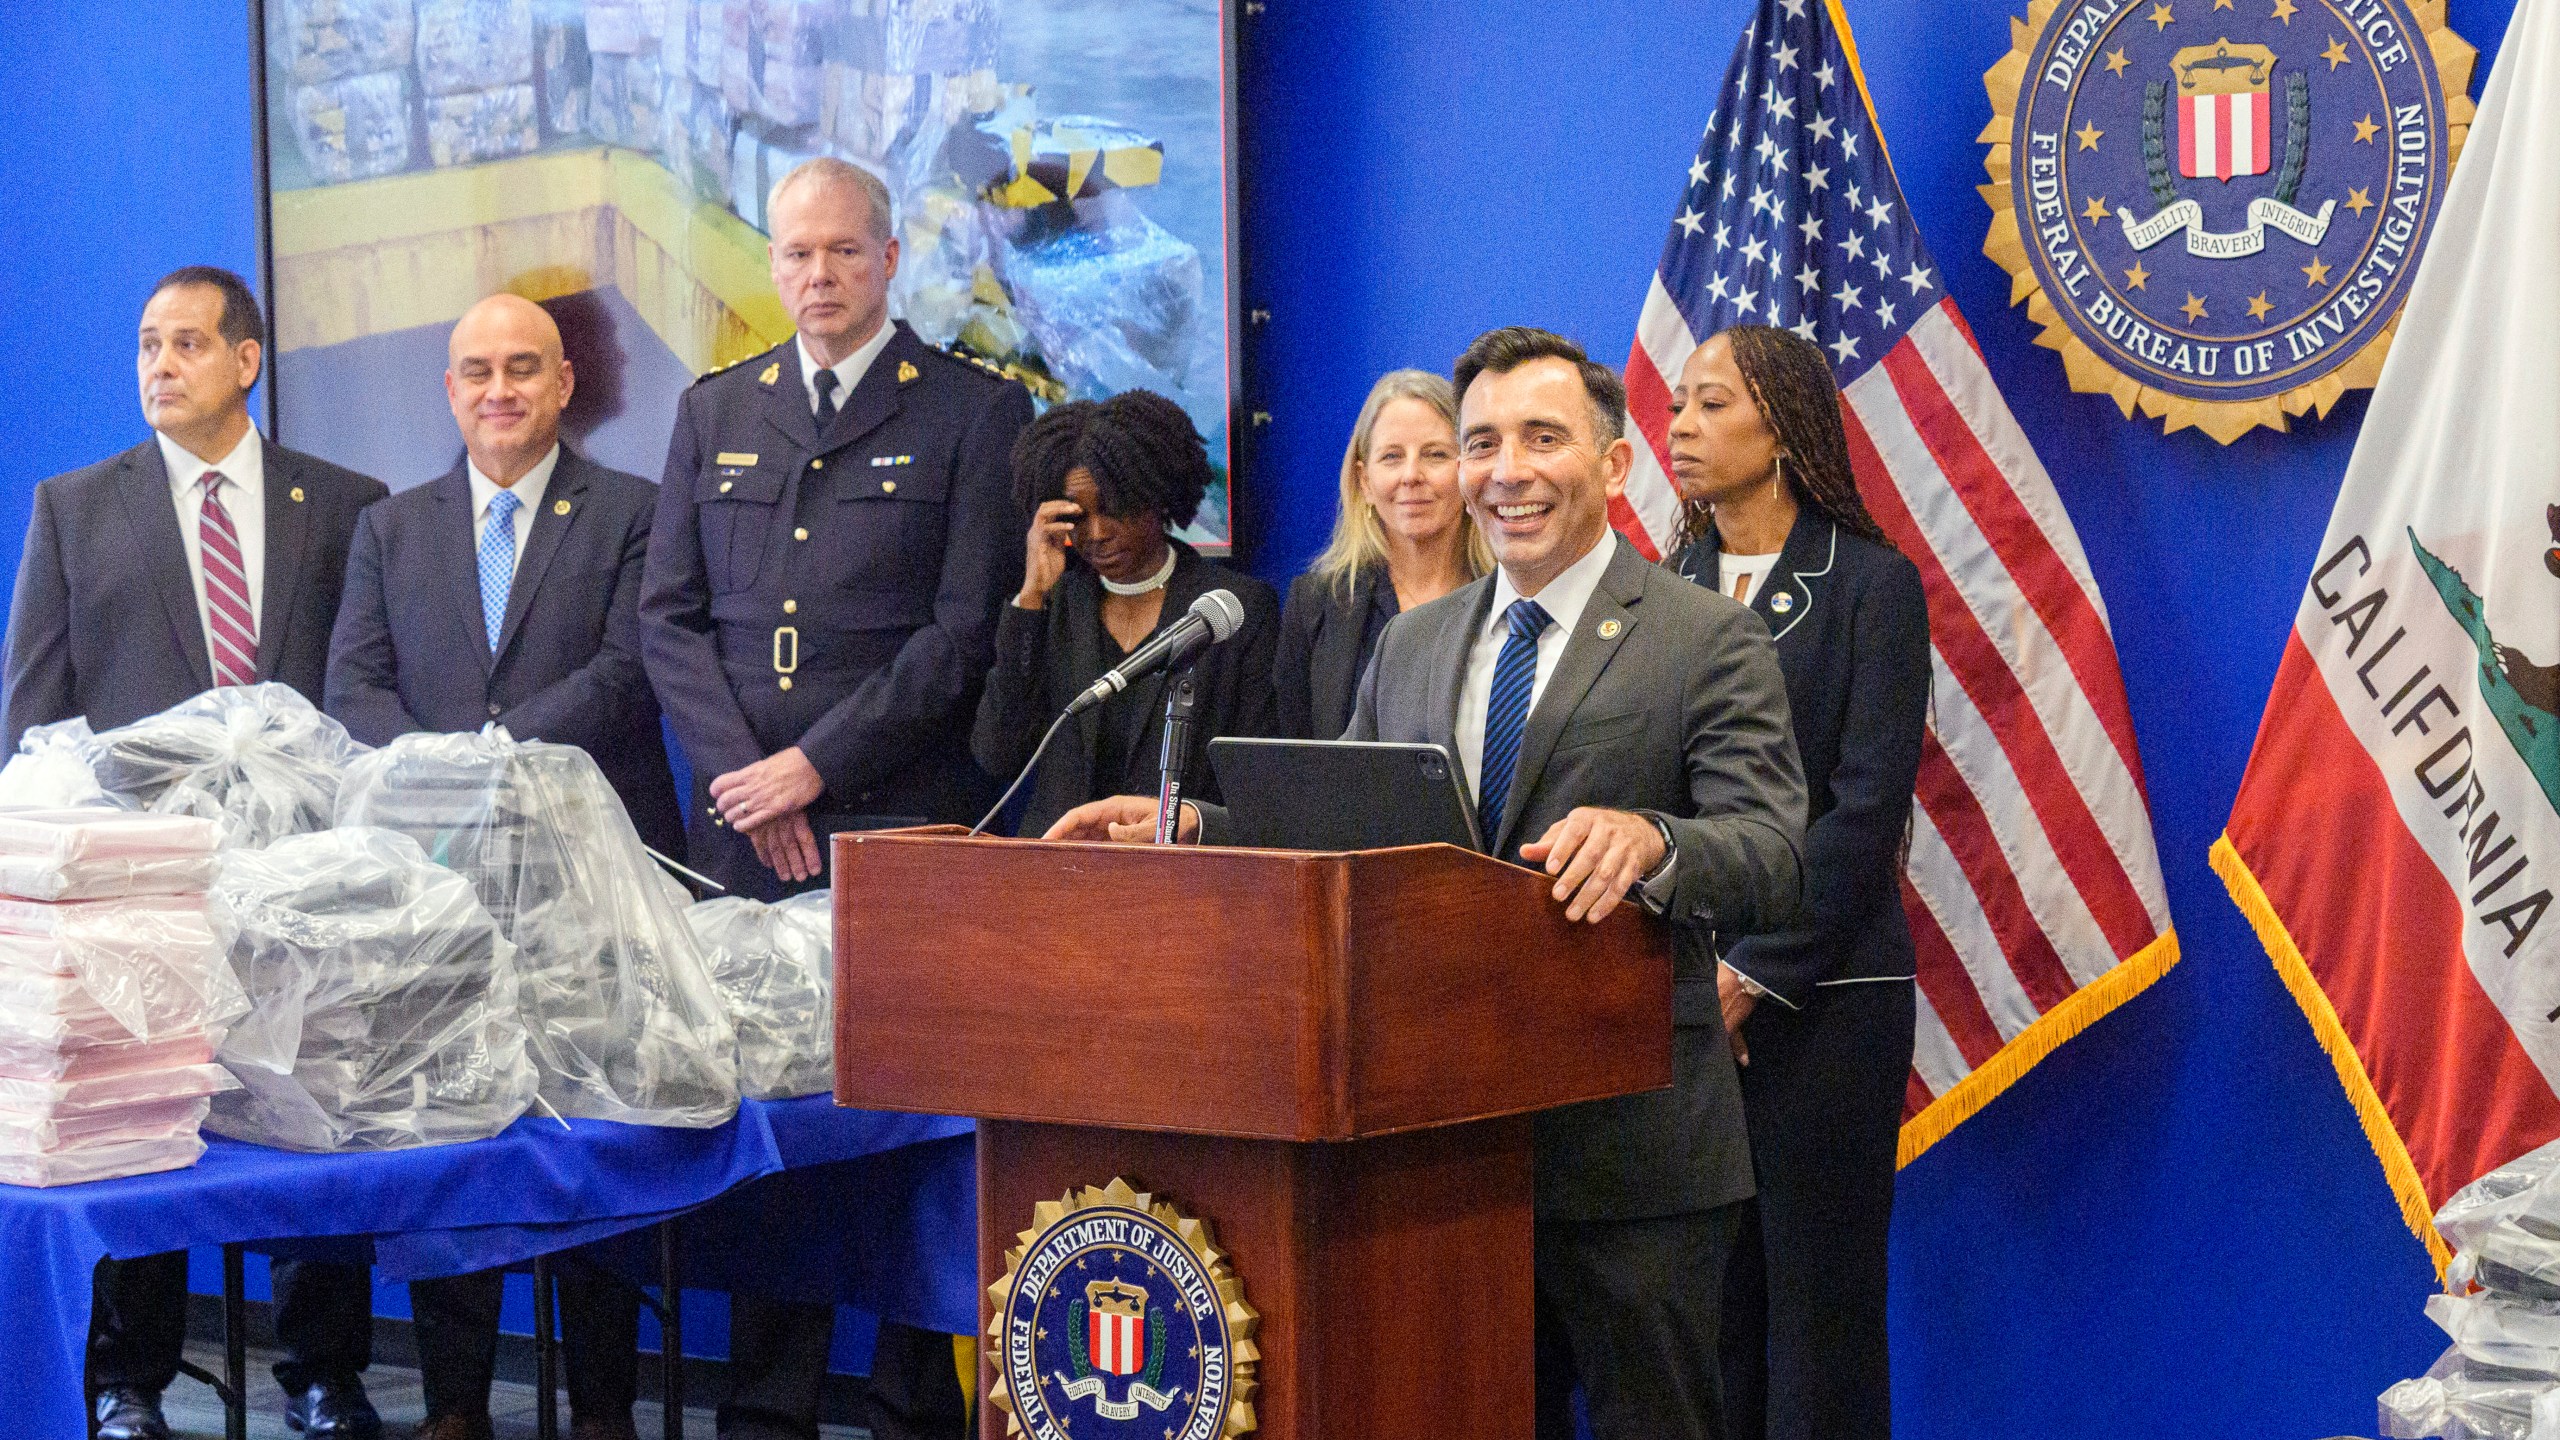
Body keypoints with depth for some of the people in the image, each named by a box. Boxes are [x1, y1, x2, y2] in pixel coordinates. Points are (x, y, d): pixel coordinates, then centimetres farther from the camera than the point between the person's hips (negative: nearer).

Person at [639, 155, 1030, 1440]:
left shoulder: (974, 415, 3)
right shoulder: (715, 412, 16)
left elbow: (965, 633, -5)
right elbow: (669, 615, 12)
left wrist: (815, 765, -10)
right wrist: (742, 775, -2)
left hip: (905, 827, -4)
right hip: (741, 826, 4)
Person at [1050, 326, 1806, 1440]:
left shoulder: (1710, 641, -5)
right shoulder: (1410, 646, 14)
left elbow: (1771, 861, -16)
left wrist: (1649, 840, -36)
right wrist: (1188, 826, 0)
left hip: (1632, 1152, -5)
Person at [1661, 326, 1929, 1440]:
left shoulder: (1872, 585, -2)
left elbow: (1864, 811, -9)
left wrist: (1752, 975, -14)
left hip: (1820, 1000, -5)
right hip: (1676, 1002, 5)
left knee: (1817, 1302, 0)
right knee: (1707, 1302, 6)